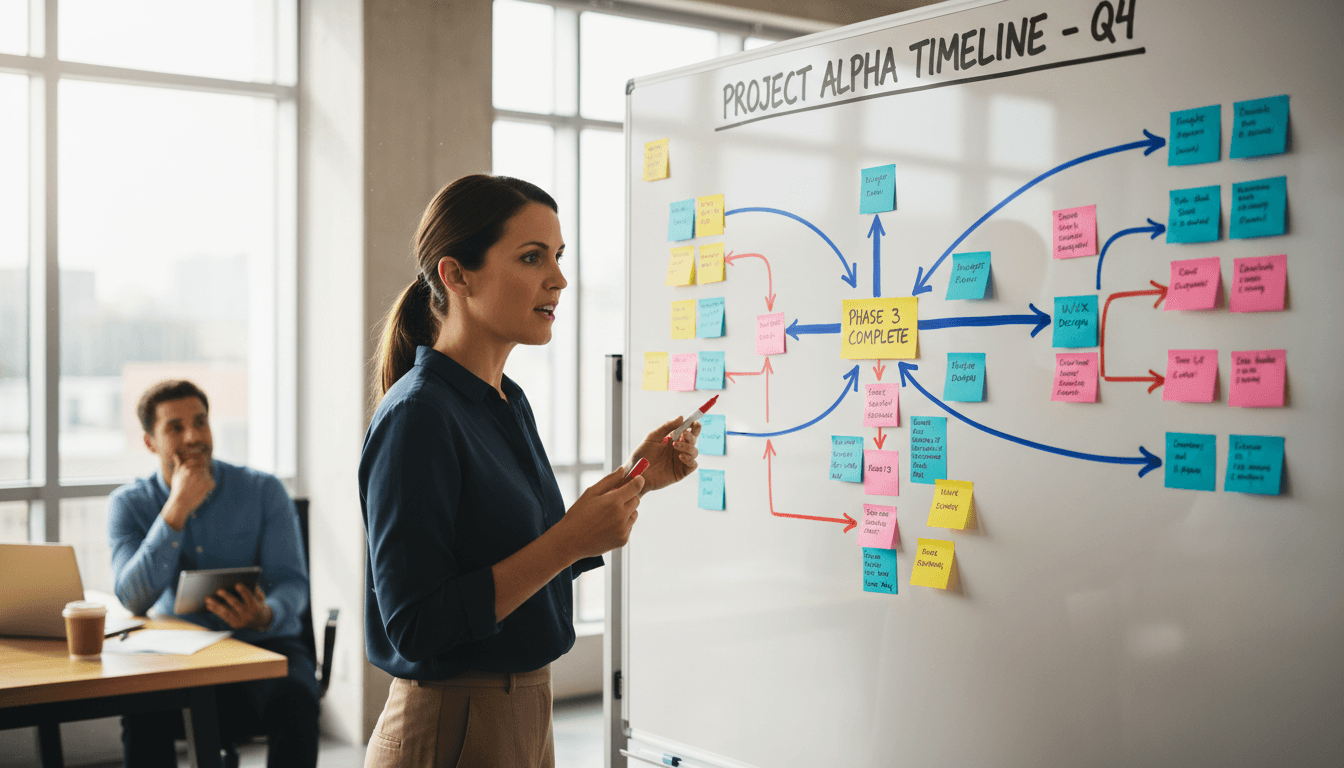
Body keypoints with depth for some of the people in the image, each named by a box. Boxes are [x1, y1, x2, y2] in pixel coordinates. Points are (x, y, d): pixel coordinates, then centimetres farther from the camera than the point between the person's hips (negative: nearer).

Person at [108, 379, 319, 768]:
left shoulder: (263, 491, 0)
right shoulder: (129, 503, 2)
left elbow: (292, 582, -6)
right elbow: (134, 599, -13)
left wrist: (266, 616, -30)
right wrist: (176, 511, -20)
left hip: (264, 646, 0)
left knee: (293, 699, -33)